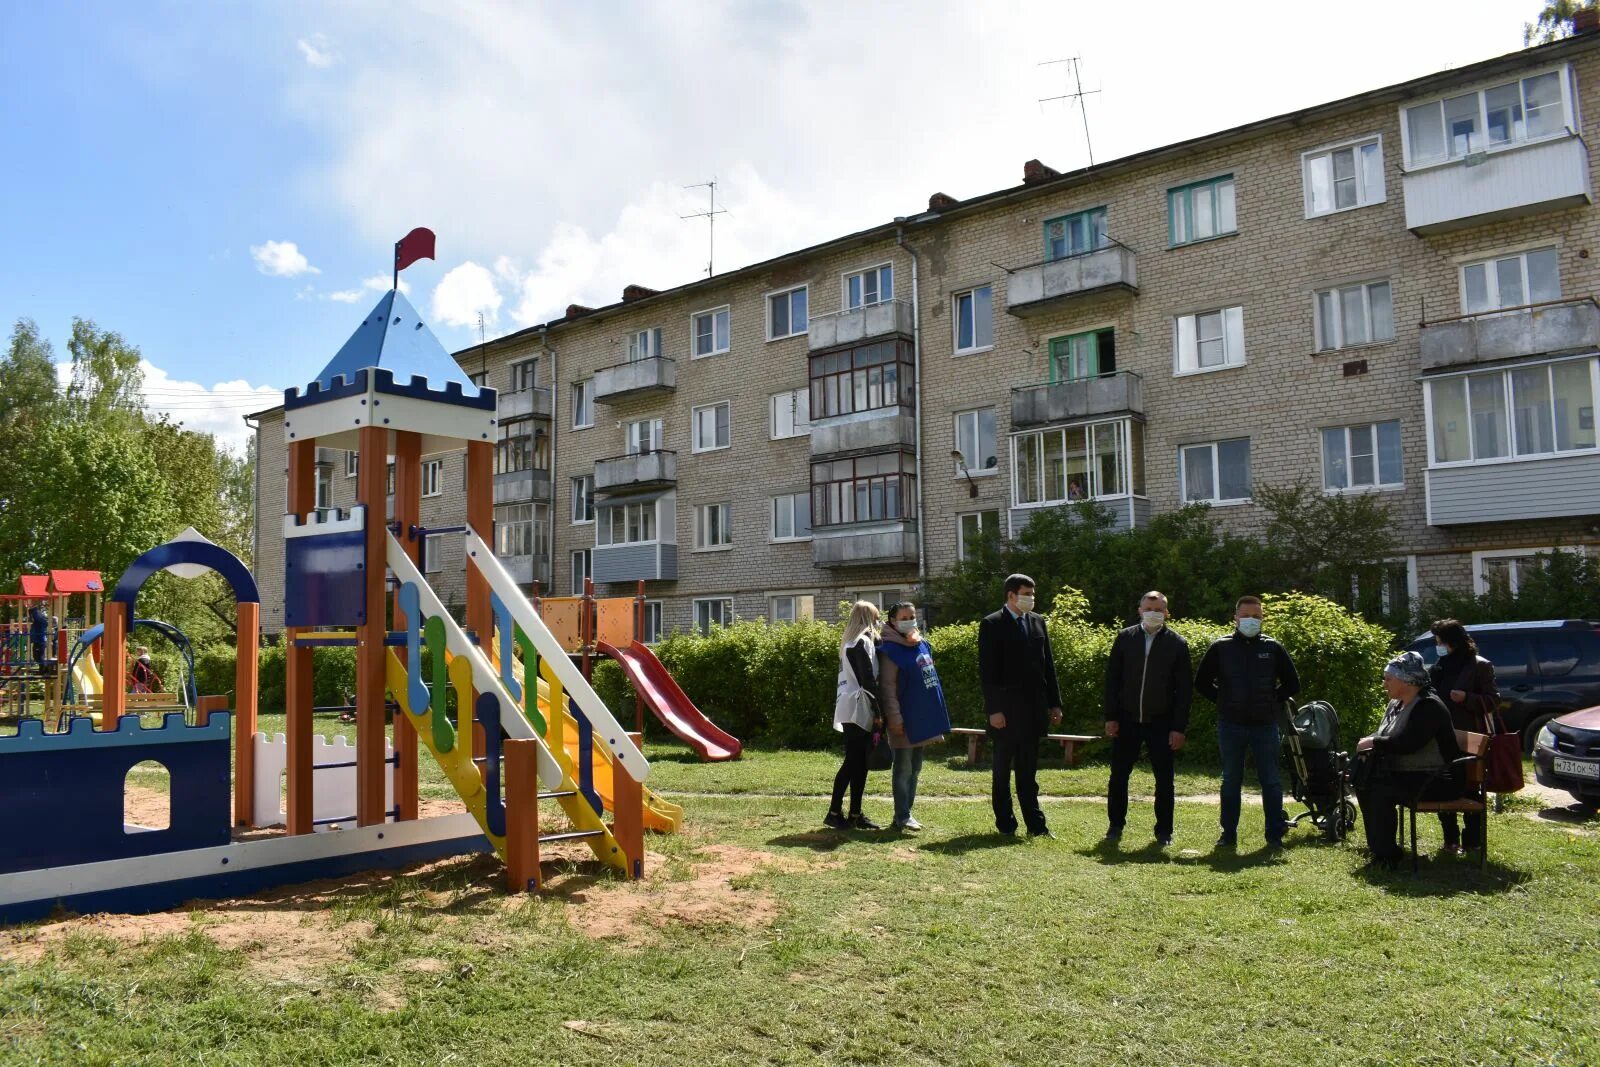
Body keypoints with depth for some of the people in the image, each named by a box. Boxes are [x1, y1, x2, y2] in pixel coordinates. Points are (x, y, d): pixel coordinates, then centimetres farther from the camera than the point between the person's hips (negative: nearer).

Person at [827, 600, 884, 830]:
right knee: (853, 762, -7)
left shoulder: (849, 643, 19)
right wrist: (877, 711, -14)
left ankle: (855, 814, 10)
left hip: (850, 709, 9)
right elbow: (868, 679, -15)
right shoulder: (863, 642, -10)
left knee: (859, 762, 8)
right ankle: (834, 812, -5)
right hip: (858, 709, -9)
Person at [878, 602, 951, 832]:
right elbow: (888, 687, -14)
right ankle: (902, 817, 4)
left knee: (915, 768, 13)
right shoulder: (890, 650, -11)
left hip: (923, 718, 8)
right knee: (903, 769, -1)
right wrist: (894, 718, -20)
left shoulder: (922, 644, 11)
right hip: (906, 719, -8)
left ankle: (906, 813, 22)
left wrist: (936, 717, 16)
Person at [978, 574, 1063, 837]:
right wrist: (993, 709, -15)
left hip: (1033, 708, 5)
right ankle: (1005, 823, 17)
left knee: (1028, 772, 10)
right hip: (1006, 710, -5)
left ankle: (1036, 825, 12)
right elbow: (987, 671, -10)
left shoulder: (1038, 622, 9)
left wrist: (1054, 703, 8)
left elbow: (1048, 665, 12)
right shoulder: (992, 624, -7)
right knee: (1002, 770, 8)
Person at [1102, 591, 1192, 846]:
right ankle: (1115, 825, 19)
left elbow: (1184, 689, -2)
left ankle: (1164, 831, 18)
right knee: (1118, 775, 6)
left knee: (1164, 779, 5)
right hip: (1127, 720, 1)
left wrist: (1179, 728, -7)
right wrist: (1111, 717, -2)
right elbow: (1112, 679, 3)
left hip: (1162, 722, -1)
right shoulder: (1124, 638, 2)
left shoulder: (1177, 644, -2)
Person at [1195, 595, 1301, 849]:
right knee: (1230, 781, 8)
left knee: (1271, 781, 3)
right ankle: (1229, 834, 16)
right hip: (1230, 726, 0)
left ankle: (1275, 834, 12)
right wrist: (1223, 702, 1)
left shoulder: (1272, 648, 4)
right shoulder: (1220, 647, 2)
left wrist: (1272, 702, 3)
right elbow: (1201, 682, 7)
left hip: (1265, 726, 0)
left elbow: (1292, 684, 11)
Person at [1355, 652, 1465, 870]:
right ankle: (1377, 844, 9)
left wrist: (1374, 743, -18)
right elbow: (1383, 736, 16)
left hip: (1437, 779, -10)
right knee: (1364, 782, -3)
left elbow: (1407, 743, -30)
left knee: (1382, 791, -26)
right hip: (1406, 774, 10)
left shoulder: (1429, 706, -19)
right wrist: (1368, 743, -7)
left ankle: (1386, 855, -16)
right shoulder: (1396, 704, 11)